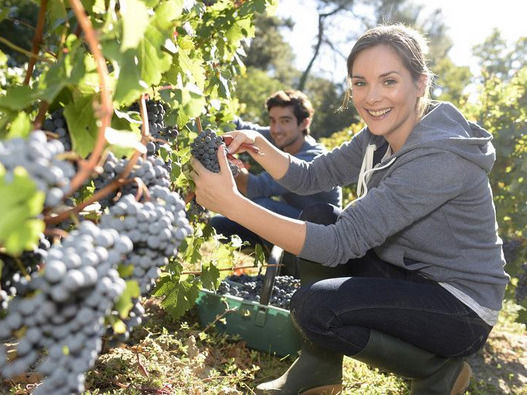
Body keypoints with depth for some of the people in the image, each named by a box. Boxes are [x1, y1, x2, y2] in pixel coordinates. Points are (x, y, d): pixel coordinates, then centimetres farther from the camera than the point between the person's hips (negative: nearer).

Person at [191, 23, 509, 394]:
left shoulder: (439, 156, -29)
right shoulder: (381, 134, -2)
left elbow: (340, 243, -33)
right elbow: (311, 176, 2)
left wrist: (232, 203, -35)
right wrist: (257, 145, -16)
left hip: (460, 308, -8)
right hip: (405, 275, 8)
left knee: (315, 307, -24)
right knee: (318, 218, -6)